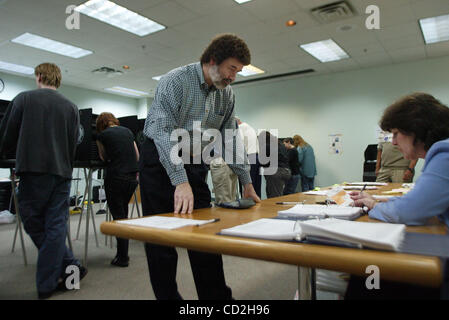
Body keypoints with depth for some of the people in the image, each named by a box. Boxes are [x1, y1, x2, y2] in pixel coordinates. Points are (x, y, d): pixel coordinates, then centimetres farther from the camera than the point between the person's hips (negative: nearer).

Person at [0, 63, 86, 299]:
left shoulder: (23, 99, 1)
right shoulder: (71, 107, 9)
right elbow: (73, 143, 10)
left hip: (33, 171, -3)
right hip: (61, 173, 3)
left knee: (34, 224, 9)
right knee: (55, 226, 5)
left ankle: (70, 267, 11)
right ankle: (47, 284, 11)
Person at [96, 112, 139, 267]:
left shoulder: (102, 135, 0)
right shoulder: (127, 131, 13)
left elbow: (103, 157, 13)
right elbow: (137, 155, 14)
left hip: (115, 178, -5)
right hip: (132, 177, 5)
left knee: (118, 216, 2)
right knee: (124, 214, 18)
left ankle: (122, 258, 8)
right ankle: (123, 253, 25)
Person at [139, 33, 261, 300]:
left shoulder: (227, 95, 5)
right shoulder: (176, 81, -15)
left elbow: (230, 139, 10)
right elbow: (163, 130, -27)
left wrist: (246, 181, 5)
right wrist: (180, 181, -36)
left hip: (195, 164, 6)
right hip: (161, 163, -5)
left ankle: (217, 296, 20)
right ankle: (167, 296, 18)